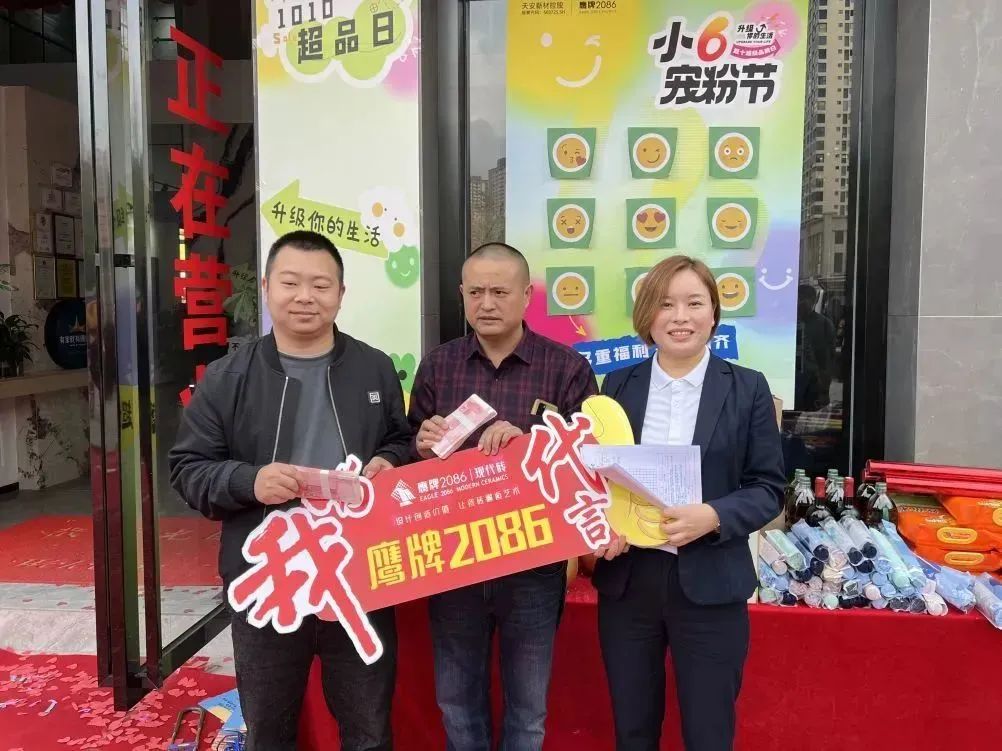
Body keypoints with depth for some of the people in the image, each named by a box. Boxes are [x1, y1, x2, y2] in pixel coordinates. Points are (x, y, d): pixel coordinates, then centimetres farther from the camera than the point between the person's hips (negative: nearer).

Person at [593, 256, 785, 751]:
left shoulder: (747, 388, -1)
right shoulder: (618, 384, 5)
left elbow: (768, 489, -2)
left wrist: (713, 517, -20)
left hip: (709, 584, -2)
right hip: (626, 579, 2)